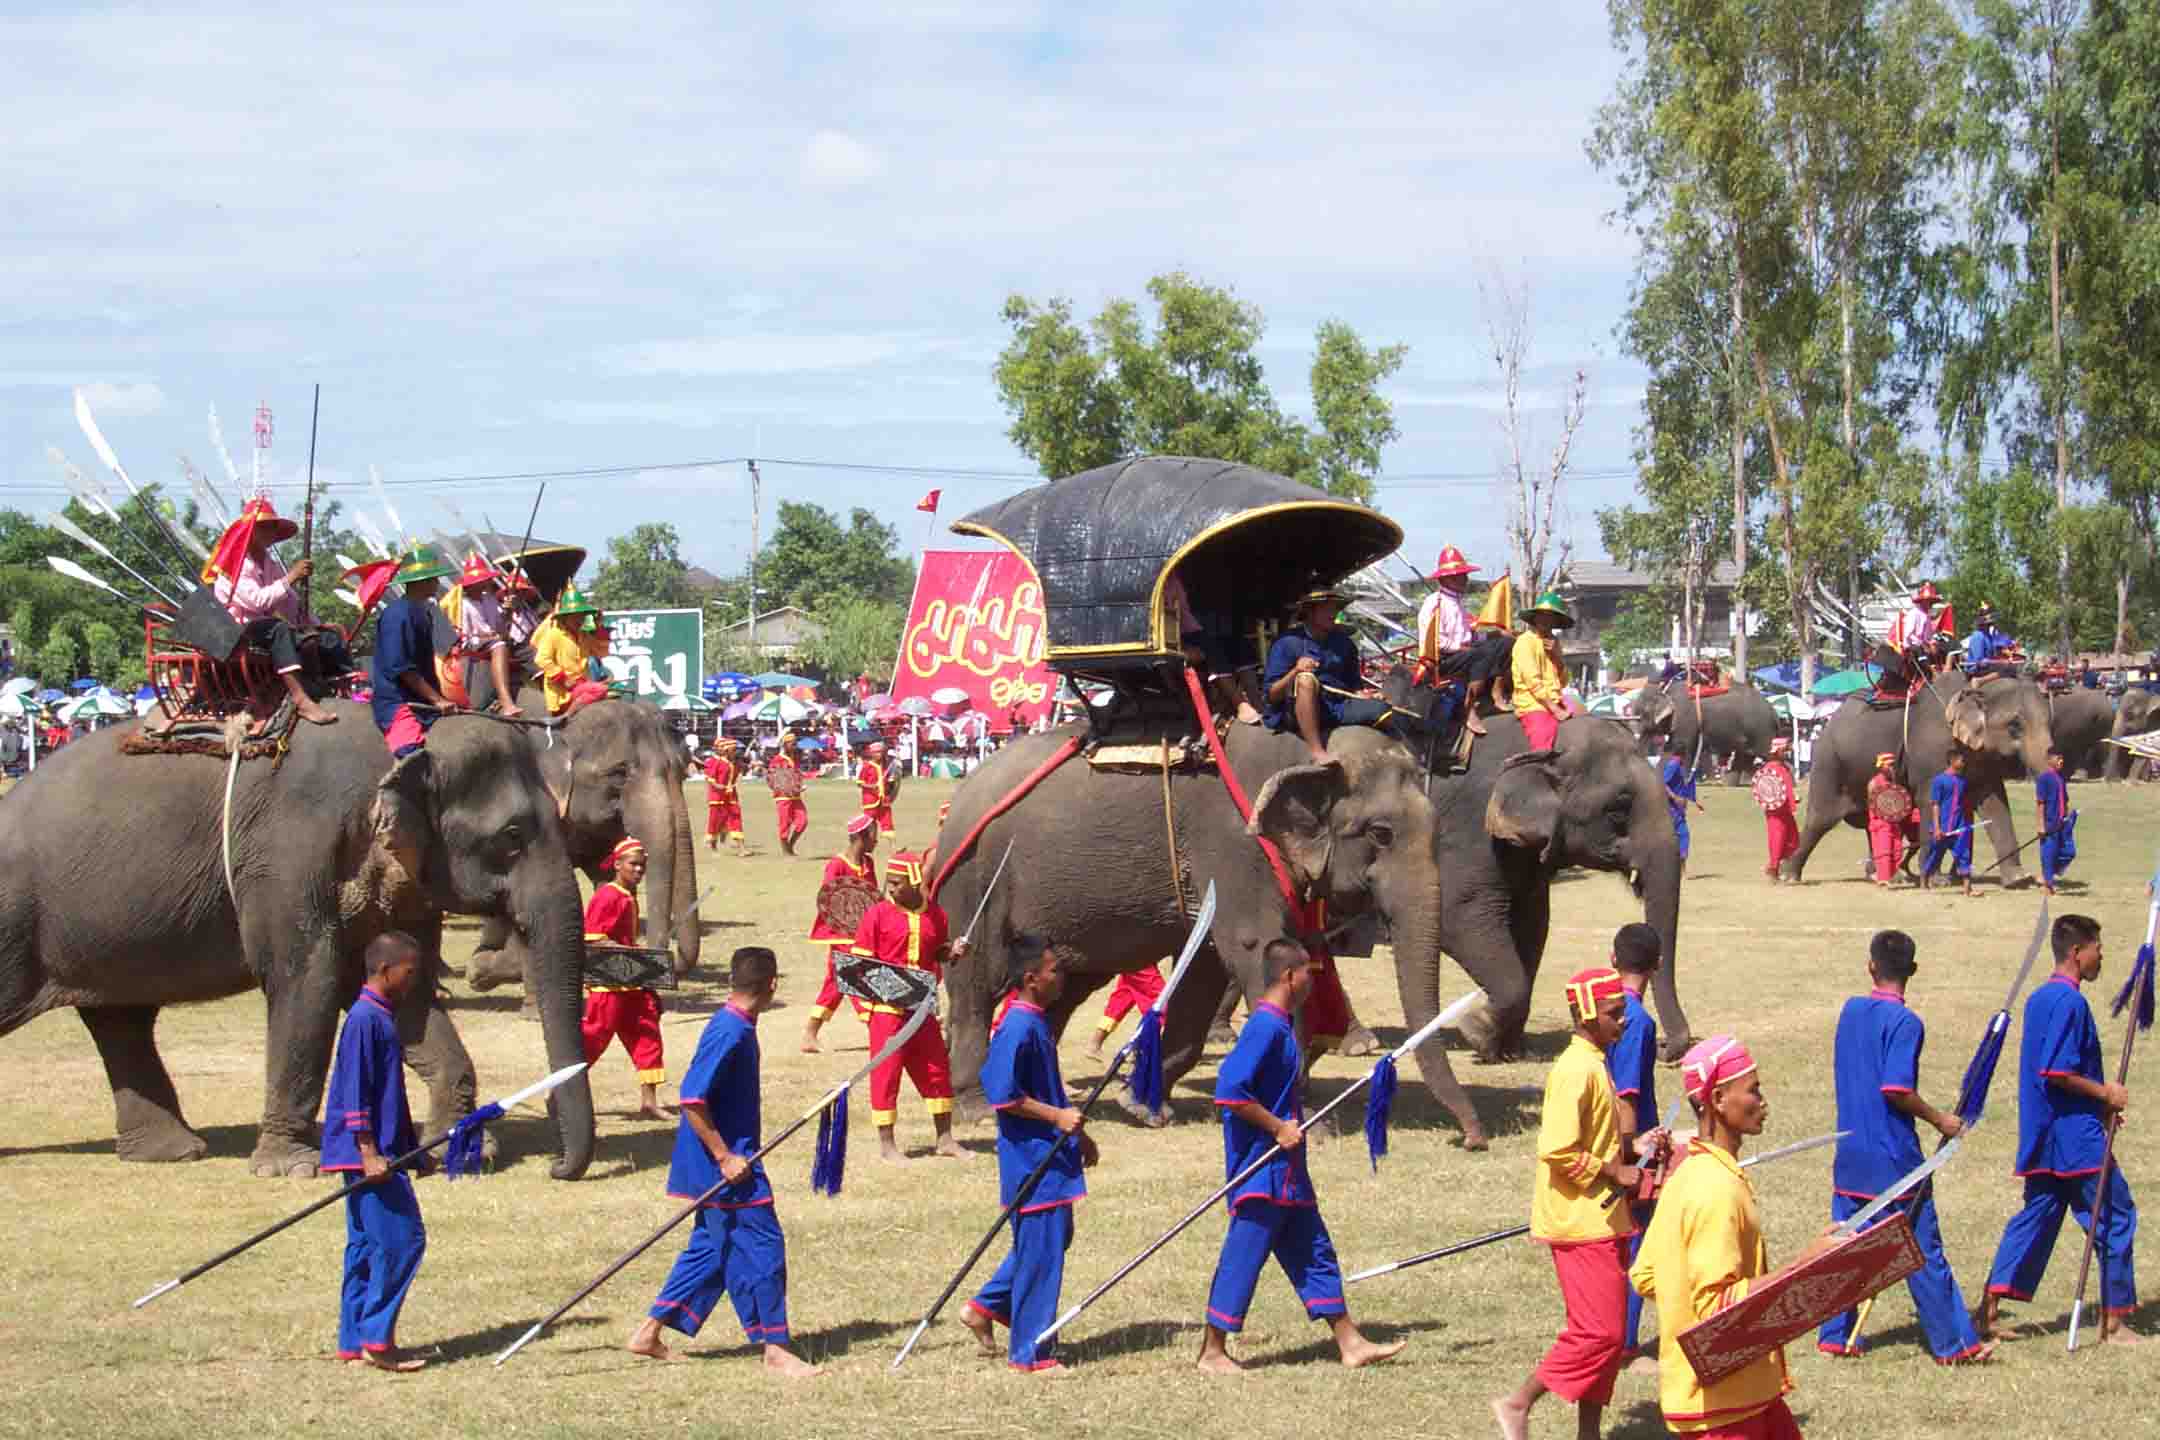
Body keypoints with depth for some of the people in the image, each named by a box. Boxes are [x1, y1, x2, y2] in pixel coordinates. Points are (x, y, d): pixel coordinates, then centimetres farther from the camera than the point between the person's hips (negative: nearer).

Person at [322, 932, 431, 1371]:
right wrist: (369, 1153, -23)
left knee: (367, 1245, 10)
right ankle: (376, 1338, -7)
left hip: (379, 1154, 10)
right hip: (371, 1154, -10)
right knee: (401, 1238, -10)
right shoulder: (365, 1019, -14)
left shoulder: (382, 1017, 17)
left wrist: (410, 1150, 26)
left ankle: (355, 1343, 13)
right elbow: (355, 1092, -19)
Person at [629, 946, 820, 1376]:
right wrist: (724, 1157, -22)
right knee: (760, 1248, -4)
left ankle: (649, 1333, 19)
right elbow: (692, 1098, -24)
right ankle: (775, 1348, 2)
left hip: (729, 1161, 10)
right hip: (725, 1167, -10)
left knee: (714, 1248, 15)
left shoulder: (737, 1027, 10)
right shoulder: (729, 1032, -20)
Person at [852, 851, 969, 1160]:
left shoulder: (935, 914, 4)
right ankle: (886, 1144, 9)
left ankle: (945, 1140, 21)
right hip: (886, 1006, -4)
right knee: (886, 1071, -1)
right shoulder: (878, 914, -6)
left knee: (937, 1069, 9)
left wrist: (953, 951, -2)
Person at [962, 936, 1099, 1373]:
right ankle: (1029, 1352, 5)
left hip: (1051, 1153, 10)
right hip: (1031, 1157, -10)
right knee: (1041, 1250, -3)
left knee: (1055, 1236, 19)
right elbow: (1003, 1095, -23)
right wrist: (1057, 1117, -22)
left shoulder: (1036, 1021, 11)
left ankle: (987, 1307, 29)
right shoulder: (1018, 1027, -20)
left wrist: (1077, 1132, 22)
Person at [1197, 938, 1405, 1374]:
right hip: (1261, 1164, -10)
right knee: (1244, 1254, -3)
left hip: (1286, 1167, 10)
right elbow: (1229, 1091, -26)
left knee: (1313, 1252, 12)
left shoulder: (1282, 1024, 12)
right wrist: (1278, 1128, -21)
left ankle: (1349, 1343, 16)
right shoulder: (1266, 1026, -19)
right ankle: (1213, 1351, 6)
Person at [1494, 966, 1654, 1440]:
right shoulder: (1576, 1071, -18)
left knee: (1608, 1332, 11)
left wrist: (1630, 1147, 10)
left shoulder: (1594, 1064, 14)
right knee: (1600, 1331, -10)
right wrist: (1613, 1172, -16)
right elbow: (1557, 1151, -24)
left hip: (1602, 1222, 10)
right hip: (1581, 1223, -10)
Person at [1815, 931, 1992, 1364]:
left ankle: (1835, 1336, 13)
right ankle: (1953, 1343, 7)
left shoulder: (1851, 1011, 6)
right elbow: (1896, 1089, -22)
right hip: (1896, 1158, -6)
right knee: (1923, 1252, 1)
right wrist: (1939, 1119, -10)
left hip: (1851, 1155, 6)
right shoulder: (1905, 1023, -15)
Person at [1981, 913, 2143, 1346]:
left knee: (2036, 1216, 10)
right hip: (2076, 1136, -9)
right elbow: (2057, 1071, -22)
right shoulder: (2069, 1001, -16)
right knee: (2116, 1216, 0)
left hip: (2043, 1138, 9)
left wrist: (2100, 1101, 17)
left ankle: (1990, 1309, 3)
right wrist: (2104, 1093, -11)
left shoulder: (2040, 998, 15)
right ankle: (2114, 1318, 2)